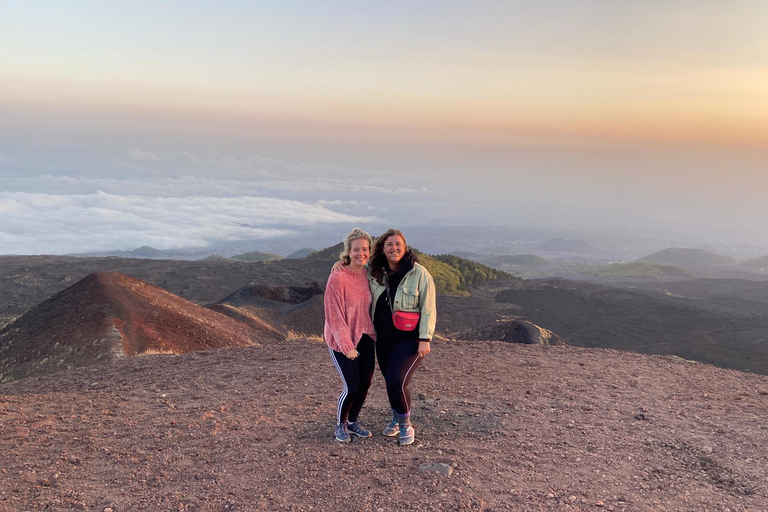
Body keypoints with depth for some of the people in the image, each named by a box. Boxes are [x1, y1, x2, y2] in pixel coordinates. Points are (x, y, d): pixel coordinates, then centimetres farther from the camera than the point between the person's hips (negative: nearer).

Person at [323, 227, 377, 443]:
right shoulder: (337, 278, -20)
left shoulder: (368, 275, 0)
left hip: (365, 338, 6)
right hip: (341, 340, -6)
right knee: (352, 386, -5)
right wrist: (347, 346, -17)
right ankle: (340, 425, 21)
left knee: (365, 383, 8)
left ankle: (353, 421, 30)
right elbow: (334, 316, -19)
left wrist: (373, 333, 7)